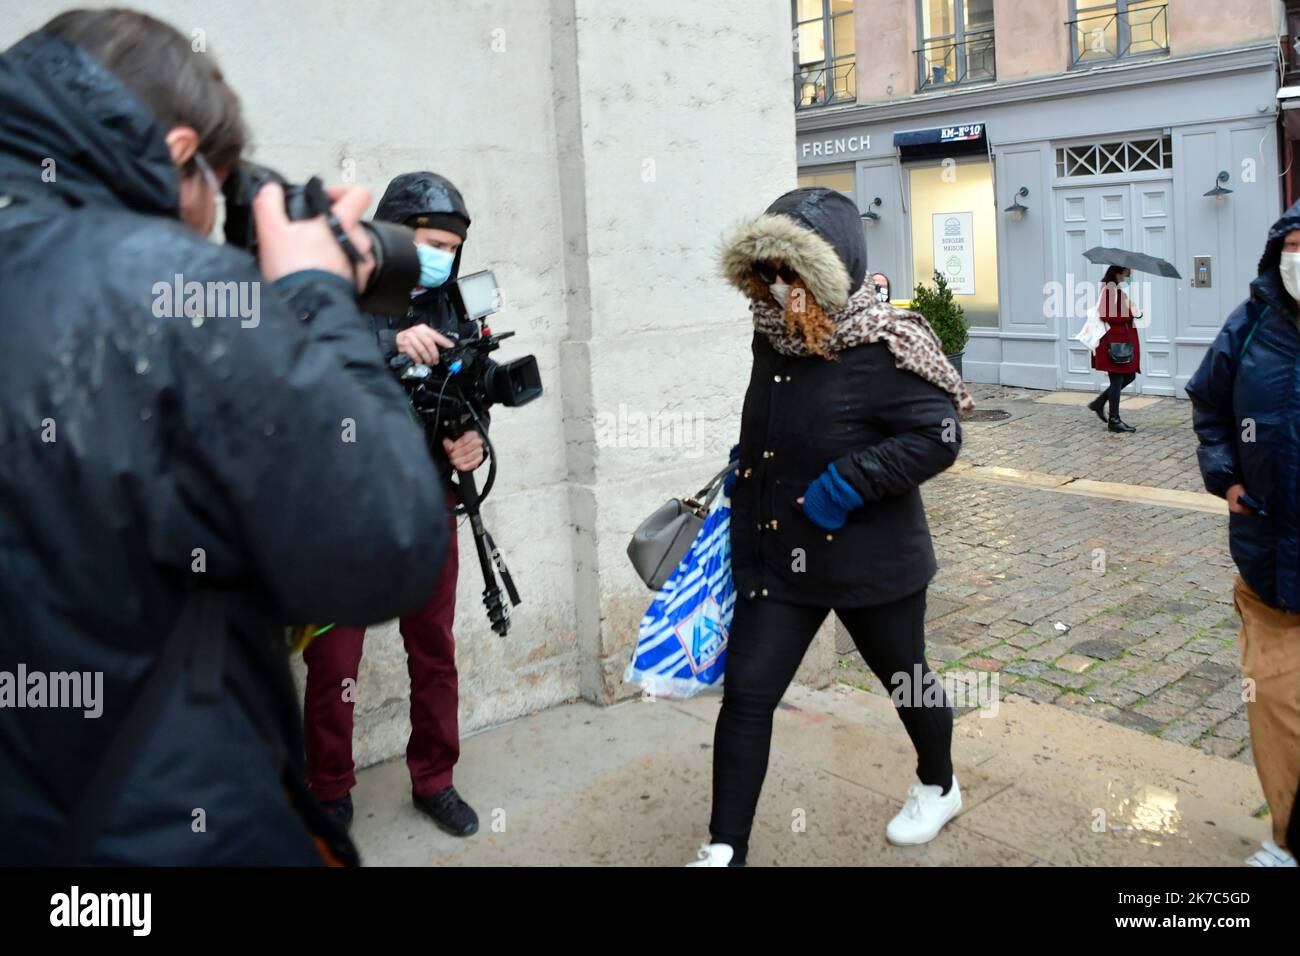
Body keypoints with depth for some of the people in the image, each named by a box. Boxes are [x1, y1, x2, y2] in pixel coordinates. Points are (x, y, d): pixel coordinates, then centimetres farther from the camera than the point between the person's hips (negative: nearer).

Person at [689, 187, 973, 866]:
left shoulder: (881, 350, -20)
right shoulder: (773, 338, 1)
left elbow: (938, 437, -24)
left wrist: (847, 481, -27)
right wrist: (747, 463, 6)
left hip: (870, 561, -5)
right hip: (778, 556, 5)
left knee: (904, 678, 19)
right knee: (745, 693, 0)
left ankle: (938, 787, 49)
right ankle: (725, 849, 12)